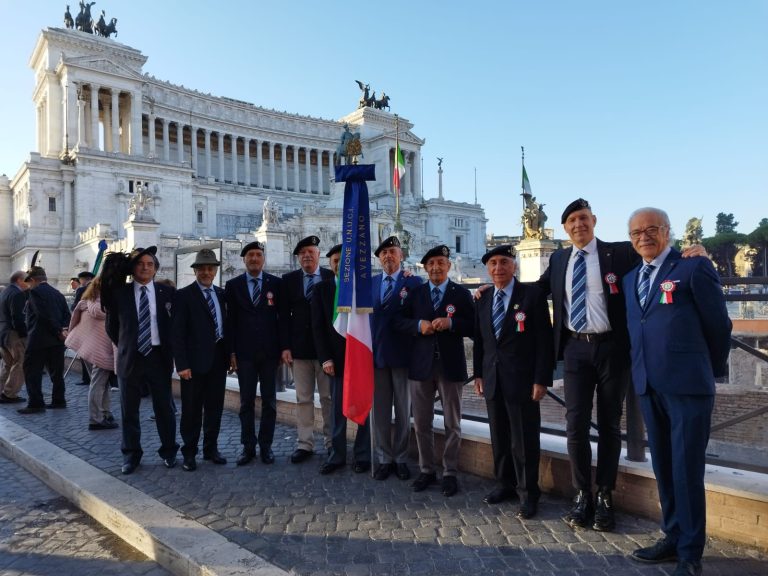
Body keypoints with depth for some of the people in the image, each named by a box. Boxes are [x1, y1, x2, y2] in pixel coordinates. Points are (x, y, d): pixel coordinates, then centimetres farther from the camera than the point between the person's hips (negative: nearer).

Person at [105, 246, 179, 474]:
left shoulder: (167, 292, 1)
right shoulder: (118, 292, 1)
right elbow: (112, 327, 11)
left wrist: (169, 350, 5)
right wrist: (124, 346, 10)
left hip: (159, 357, 0)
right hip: (130, 358, 1)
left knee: (164, 407, 7)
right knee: (129, 410, 9)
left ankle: (169, 451, 23)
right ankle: (131, 455, 23)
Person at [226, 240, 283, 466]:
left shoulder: (276, 283, 2)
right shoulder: (233, 285, 5)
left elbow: (283, 317, 3)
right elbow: (230, 320, 4)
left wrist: (283, 347, -2)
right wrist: (231, 352, -1)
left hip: (270, 351, 0)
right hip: (244, 352, 1)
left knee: (269, 401, 6)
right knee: (246, 401, 7)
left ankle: (266, 445, 17)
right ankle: (248, 446, 16)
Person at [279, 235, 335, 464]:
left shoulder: (333, 277, 1)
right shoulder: (289, 279, 6)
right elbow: (284, 315, 4)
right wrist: (285, 346, -3)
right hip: (300, 347, 2)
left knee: (329, 397, 6)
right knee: (303, 399, 7)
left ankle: (332, 443, 16)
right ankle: (305, 444, 15)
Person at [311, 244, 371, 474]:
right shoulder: (322, 289, 4)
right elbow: (318, 326, 2)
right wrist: (325, 358, -6)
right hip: (337, 358, 1)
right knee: (337, 410, 6)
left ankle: (363, 456, 17)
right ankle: (336, 455, 16)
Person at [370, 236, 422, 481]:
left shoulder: (413, 282, -2)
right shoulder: (370, 283, 10)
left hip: (403, 354, -3)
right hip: (376, 353, 3)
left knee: (403, 411, 8)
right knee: (380, 410, 9)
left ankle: (401, 459, 21)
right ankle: (384, 459, 21)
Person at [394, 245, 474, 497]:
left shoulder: (461, 294, 1)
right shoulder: (415, 293, 8)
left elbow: (472, 327, -4)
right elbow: (399, 321, 5)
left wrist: (451, 323, -20)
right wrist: (418, 325, -13)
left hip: (451, 365, -2)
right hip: (421, 364, 2)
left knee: (452, 424, 7)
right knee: (421, 423, 9)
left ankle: (450, 473, 20)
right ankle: (426, 470, 24)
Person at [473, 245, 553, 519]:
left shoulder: (532, 294, -6)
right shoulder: (483, 300, 11)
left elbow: (544, 339, -8)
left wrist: (541, 379, -13)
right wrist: (478, 374, 10)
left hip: (522, 379, -5)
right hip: (493, 379, 5)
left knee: (524, 439, 1)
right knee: (499, 436, 13)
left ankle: (528, 493, 16)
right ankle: (505, 483, 29)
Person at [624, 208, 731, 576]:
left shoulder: (694, 267, -4)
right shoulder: (630, 278, 15)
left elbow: (719, 324, 0)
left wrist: (712, 370, 9)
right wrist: (643, 371, 16)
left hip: (687, 384, -6)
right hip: (648, 385, 6)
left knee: (687, 469, 0)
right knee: (663, 467, 14)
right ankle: (673, 538, 28)